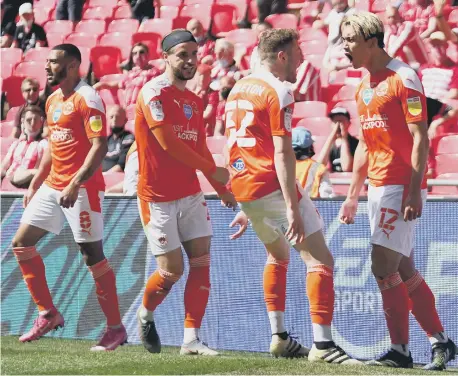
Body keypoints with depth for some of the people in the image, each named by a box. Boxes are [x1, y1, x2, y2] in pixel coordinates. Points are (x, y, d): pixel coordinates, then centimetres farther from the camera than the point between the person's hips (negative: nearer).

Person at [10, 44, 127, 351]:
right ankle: (48, 314, 13)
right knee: (22, 242, 6)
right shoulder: (53, 100, 15)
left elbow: (100, 146, -20)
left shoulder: (87, 99, -13)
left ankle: (116, 328, 2)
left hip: (83, 188, -9)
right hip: (53, 186, 9)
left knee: (93, 255, -7)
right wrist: (35, 184, 21)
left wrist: (75, 184, -26)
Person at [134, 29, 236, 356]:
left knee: (201, 261, -3)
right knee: (172, 269, -5)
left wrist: (222, 190, 18)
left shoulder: (195, 102, 11)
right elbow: (168, 144, -20)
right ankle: (146, 315, 25)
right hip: (158, 197, -7)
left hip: (190, 194, 7)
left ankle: (191, 339, -1)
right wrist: (213, 171, -14)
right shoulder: (154, 93, -13)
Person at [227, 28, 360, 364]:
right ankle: (322, 344, -14)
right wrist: (292, 208, -23)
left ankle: (279, 337, 25)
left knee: (278, 256, 27)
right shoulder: (278, 93, -11)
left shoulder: (239, 89, 16)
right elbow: (282, 154, -19)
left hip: (242, 187, 9)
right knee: (320, 259, -6)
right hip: (272, 185, -9)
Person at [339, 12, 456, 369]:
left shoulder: (404, 78, -10)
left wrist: (414, 191, -20)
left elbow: (420, 139, -14)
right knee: (404, 272, 8)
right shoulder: (364, 85, 16)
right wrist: (353, 195, 21)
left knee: (383, 267, -11)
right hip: (378, 188, 9)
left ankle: (400, 350, -4)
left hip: (401, 187, -9)